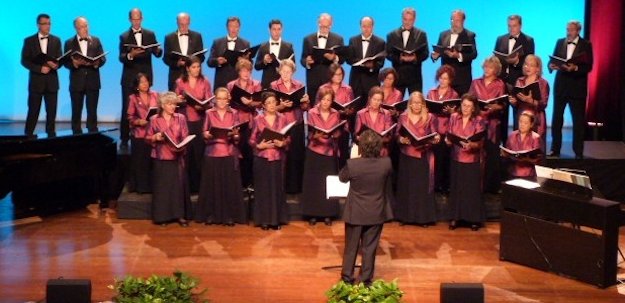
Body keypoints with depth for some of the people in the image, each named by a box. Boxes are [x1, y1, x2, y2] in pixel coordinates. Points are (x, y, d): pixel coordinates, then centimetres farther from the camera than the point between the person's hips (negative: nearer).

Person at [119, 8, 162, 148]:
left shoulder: (150, 34, 8)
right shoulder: (124, 36, 2)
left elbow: (157, 53, 2)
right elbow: (121, 58, -8)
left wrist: (158, 50, -21)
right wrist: (130, 55, -29)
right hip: (129, 78, -1)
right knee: (127, 108, -3)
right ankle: (124, 139, 2)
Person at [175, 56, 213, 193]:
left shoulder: (205, 82, 5)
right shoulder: (180, 82, 4)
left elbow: (210, 102, 4)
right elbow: (175, 100, 10)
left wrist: (202, 106, -16)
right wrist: (178, 100, -12)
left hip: (200, 121, 0)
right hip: (184, 120, 0)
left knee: (199, 152, -1)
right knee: (185, 152, -2)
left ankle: (198, 184, 8)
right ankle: (186, 184, 6)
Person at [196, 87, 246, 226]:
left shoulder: (234, 113, 5)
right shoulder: (209, 113, 6)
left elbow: (238, 135, 3)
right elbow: (204, 133, 5)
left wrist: (233, 135, -18)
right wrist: (208, 134, -16)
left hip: (229, 153, 0)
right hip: (212, 153, 0)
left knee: (230, 184, -1)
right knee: (212, 184, 2)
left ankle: (229, 215, 4)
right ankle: (211, 214, 9)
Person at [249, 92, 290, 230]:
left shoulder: (282, 119, 4)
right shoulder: (257, 120, 0)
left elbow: (288, 138, 6)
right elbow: (251, 140, 2)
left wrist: (282, 143, -14)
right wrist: (259, 145, -16)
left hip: (278, 158, 1)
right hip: (261, 158, -1)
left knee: (277, 188, 4)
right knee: (263, 188, 1)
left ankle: (277, 219, 11)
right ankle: (264, 219, 9)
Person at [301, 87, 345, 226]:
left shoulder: (336, 114, 3)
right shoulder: (312, 113, -4)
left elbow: (340, 132, 4)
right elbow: (310, 134, -6)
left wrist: (335, 135, -17)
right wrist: (316, 136, -27)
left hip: (331, 152, 2)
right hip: (315, 152, -2)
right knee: (313, 183, 1)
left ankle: (328, 214, 13)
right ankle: (312, 214, 9)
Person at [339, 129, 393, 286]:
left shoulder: (352, 164, -23)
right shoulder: (386, 163, -17)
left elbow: (342, 178, -2)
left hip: (355, 213, -1)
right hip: (376, 213, 1)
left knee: (351, 247, 15)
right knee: (370, 248, 13)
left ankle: (347, 278, 25)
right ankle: (366, 279, 21)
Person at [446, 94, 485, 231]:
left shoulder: (478, 121, -8)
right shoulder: (454, 117, 1)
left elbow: (480, 143, -12)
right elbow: (449, 136, 6)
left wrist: (471, 145, -32)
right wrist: (448, 140, -16)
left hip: (472, 160, -3)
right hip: (456, 158, 3)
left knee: (472, 189, 3)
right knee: (456, 188, 8)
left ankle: (474, 219, 12)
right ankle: (456, 217, 19)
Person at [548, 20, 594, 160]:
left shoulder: (586, 45, -3)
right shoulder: (560, 42, 8)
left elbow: (588, 66, -10)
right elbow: (553, 60, 5)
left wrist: (575, 68, -26)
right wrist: (551, 65, -17)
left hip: (577, 87, -3)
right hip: (560, 85, 3)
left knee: (578, 121, 1)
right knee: (556, 119, 7)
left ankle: (578, 152, 7)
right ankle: (555, 149, 16)